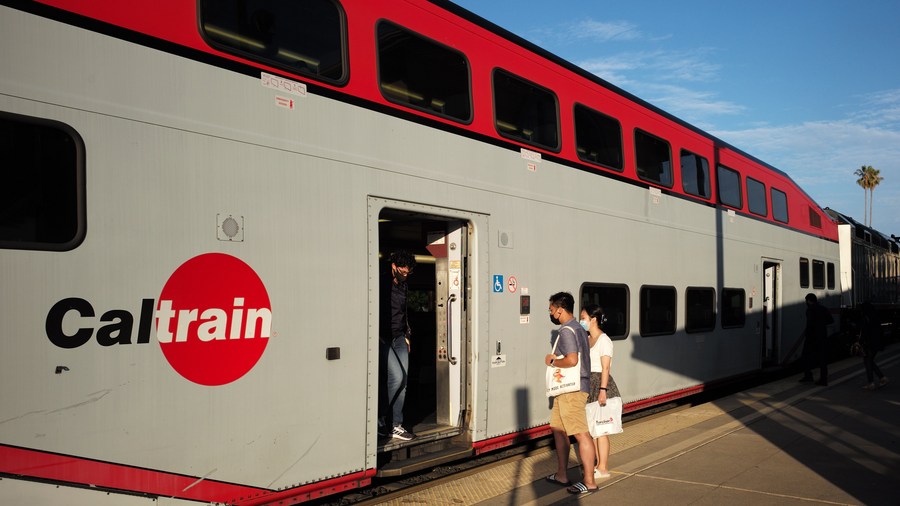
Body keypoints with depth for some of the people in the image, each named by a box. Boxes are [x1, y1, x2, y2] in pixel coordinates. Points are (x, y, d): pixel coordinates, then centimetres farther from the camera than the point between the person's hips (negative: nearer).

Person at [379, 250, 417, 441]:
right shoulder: (381, 282, -12)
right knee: (397, 377, -15)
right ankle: (383, 422, 2)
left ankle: (394, 425, 9)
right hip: (383, 338, -7)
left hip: (399, 338, 8)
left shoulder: (403, 285, 13)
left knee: (402, 381, 2)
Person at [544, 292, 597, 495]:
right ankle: (562, 475, 25)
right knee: (558, 430, 17)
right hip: (567, 389, 11)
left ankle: (589, 482, -1)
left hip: (572, 391, -11)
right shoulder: (578, 328, 16)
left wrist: (552, 361, -12)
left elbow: (571, 360, -28)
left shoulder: (567, 330, -16)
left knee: (582, 435, -6)